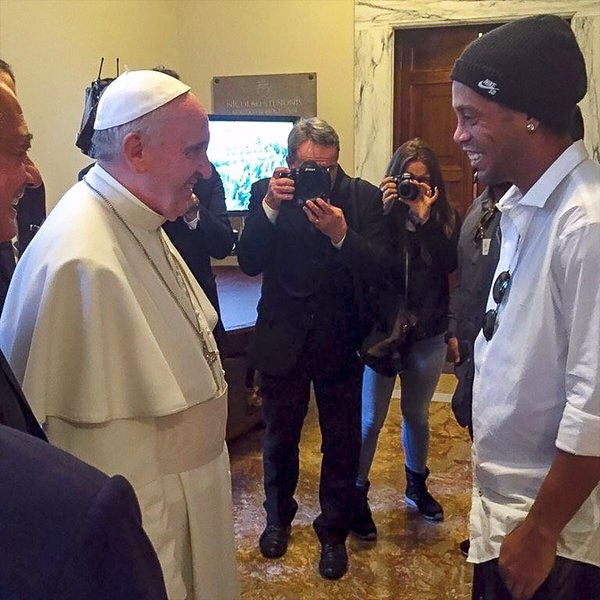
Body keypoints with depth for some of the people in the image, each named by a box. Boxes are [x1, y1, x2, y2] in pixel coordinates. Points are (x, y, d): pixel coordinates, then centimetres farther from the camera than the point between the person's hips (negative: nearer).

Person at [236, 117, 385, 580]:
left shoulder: (364, 197, -7)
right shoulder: (267, 192, -5)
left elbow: (379, 268, -16)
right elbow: (249, 263, -15)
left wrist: (340, 234, -33)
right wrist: (270, 205, -27)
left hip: (340, 341, -1)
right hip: (282, 339, 1)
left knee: (342, 443, 11)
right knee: (279, 438, 19)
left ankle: (333, 532, 33)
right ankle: (279, 516, 44)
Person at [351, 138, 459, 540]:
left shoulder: (445, 217, 0)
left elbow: (449, 264, -17)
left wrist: (425, 218, -22)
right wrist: (382, 213, -24)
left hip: (428, 334, 3)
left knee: (417, 414, 20)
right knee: (371, 420, 4)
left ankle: (417, 485, 39)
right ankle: (357, 495, 21)